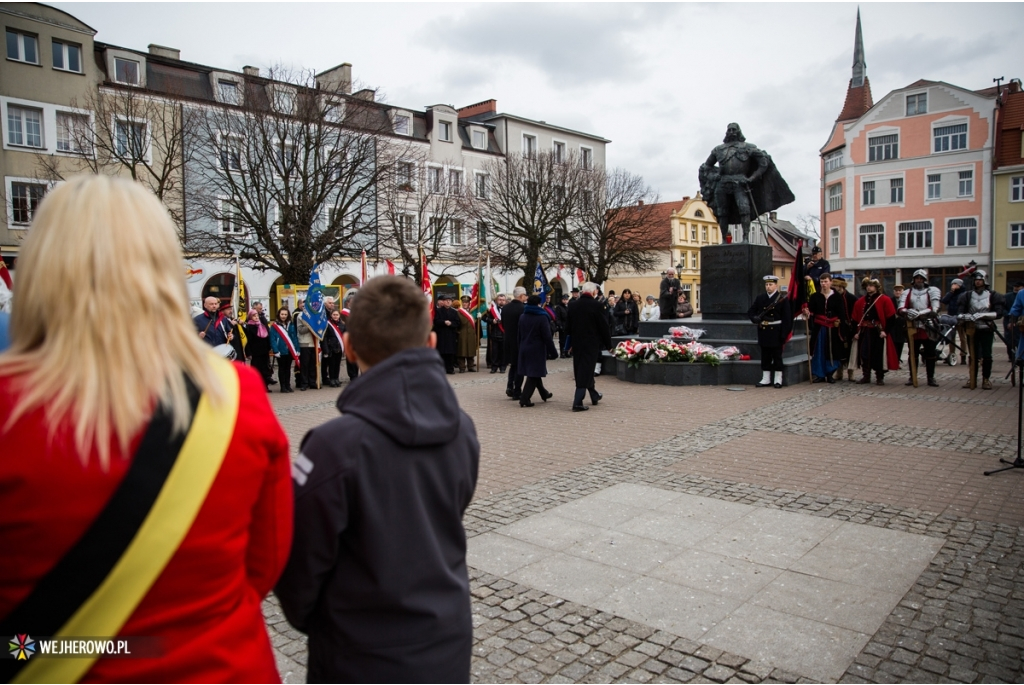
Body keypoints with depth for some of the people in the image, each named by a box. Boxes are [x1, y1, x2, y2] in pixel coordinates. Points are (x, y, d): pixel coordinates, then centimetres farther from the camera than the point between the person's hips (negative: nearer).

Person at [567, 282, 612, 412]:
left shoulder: (572, 305, 2)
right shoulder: (596, 305, -13)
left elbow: (569, 326, 9)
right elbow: (604, 326, -10)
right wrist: (608, 344, -2)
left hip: (577, 343, 6)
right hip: (591, 343, -6)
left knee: (581, 370, 18)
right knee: (586, 371, -3)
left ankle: (594, 396, 34)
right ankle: (578, 402, -8)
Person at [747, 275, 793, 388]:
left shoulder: (782, 299, -4)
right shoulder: (760, 298, 7)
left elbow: (787, 318, -7)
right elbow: (750, 311, 11)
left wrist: (784, 334, -13)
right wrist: (755, 318, -12)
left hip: (776, 332, -4)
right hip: (763, 332, 4)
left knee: (777, 356, 3)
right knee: (765, 356, 9)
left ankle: (778, 380, 10)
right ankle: (766, 379, 16)